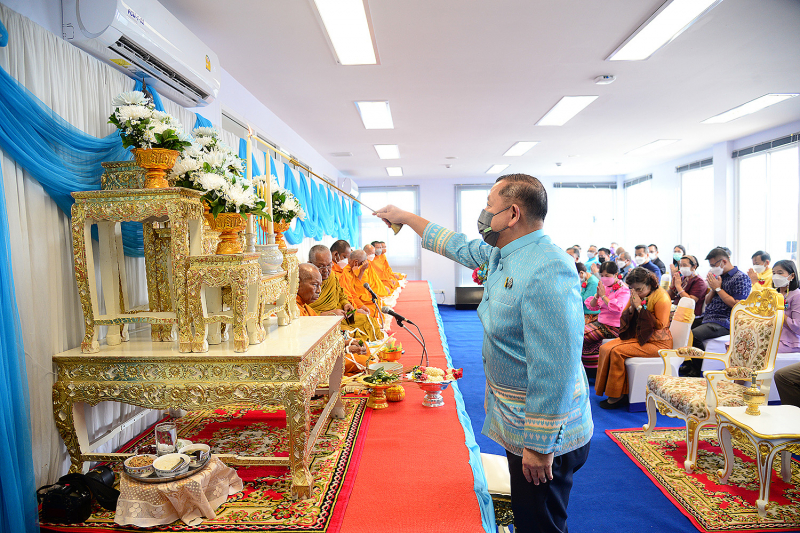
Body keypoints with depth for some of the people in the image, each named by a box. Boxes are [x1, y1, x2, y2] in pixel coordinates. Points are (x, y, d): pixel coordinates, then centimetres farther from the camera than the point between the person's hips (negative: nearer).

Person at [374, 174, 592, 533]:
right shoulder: (502, 254, 3)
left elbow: (554, 369, -30)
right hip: (519, 423, 9)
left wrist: (539, 446, -24)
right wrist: (405, 217, 27)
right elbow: (460, 247, 21)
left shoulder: (547, 273, -29)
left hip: (544, 436, -9)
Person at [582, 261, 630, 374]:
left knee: (582, 335, -20)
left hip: (613, 327, -8)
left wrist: (603, 295, -17)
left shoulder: (623, 290, -8)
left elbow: (617, 309, -23)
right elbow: (591, 306, 11)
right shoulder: (604, 287, 12)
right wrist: (597, 295, -7)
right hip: (601, 322, 8)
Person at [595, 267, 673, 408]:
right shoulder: (637, 295, 9)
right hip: (636, 337, 8)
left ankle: (617, 396, -14)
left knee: (617, 352, -25)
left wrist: (640, 307, -20)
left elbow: (660, 325, -20)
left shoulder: (661, 297, -13)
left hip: (656, 343, -8)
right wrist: (631, 307, -10)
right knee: (605, 348, -13)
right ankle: (610, 391, -10)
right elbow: (624, 318, 11)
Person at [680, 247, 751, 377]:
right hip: (707, 318, 9)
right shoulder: (719, 276, 18)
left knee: (693, 335, -31)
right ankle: (688, 363, 9)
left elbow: (736, 305, -15)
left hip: (724, 322, -9)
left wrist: (718, 288, -10)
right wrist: (713, 288, 2)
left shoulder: (741, 278, -6)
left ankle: (698, 371, -9)